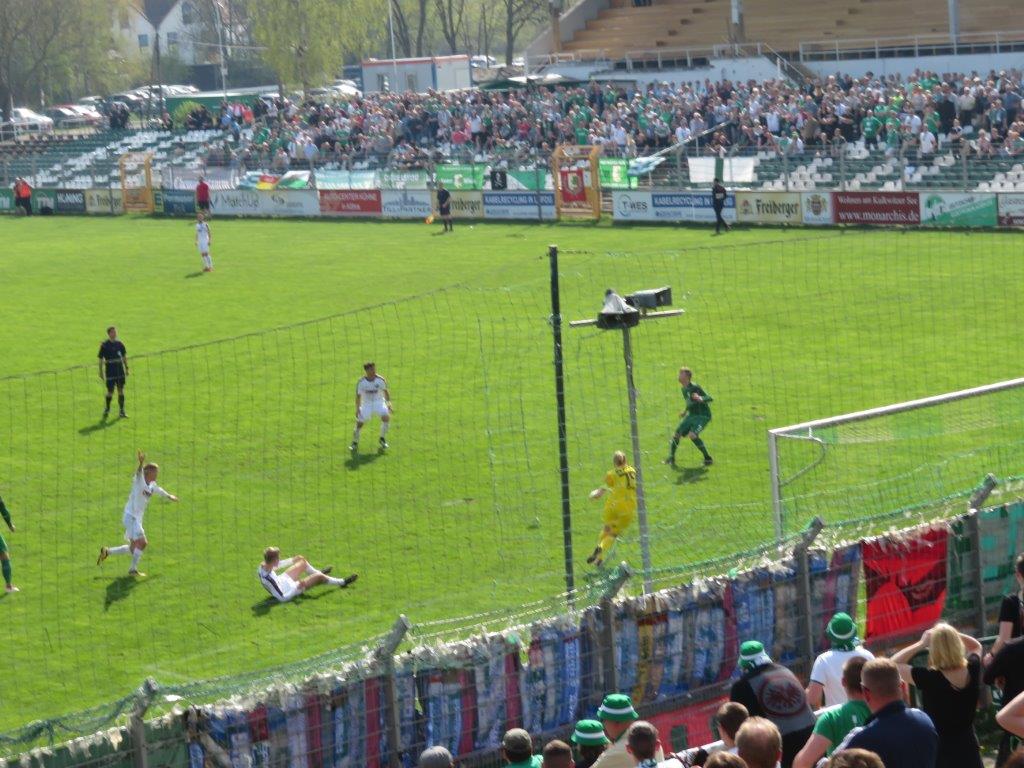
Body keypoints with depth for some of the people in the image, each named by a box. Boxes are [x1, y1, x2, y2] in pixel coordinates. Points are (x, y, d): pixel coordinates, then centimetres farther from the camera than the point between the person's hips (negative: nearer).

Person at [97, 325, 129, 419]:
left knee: (121, 390, 3)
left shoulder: (119, 343, 6)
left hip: (120, 370, 3)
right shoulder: (104, 345, -6)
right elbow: (101, 359, -3)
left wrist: (126, 368, 13)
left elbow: (124, 357, 15)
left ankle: (121, 411, 8)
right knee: (110, 391, 0)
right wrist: (101, 372, -5)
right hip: (110, 372, -3)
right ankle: (107, 409, 22)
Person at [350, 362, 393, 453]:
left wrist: (389, 404, -5)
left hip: (379, 402, 0)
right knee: (359, 422, -7)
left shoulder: (381, 380, -11)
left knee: (386, 417, -23)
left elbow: (386, 392, 1)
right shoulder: (361, 382, -12)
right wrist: (357, 409, -6)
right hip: (366, 404, 0)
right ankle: (355, 443, 14)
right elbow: (358, 396, -2)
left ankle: (383, 439, -2)